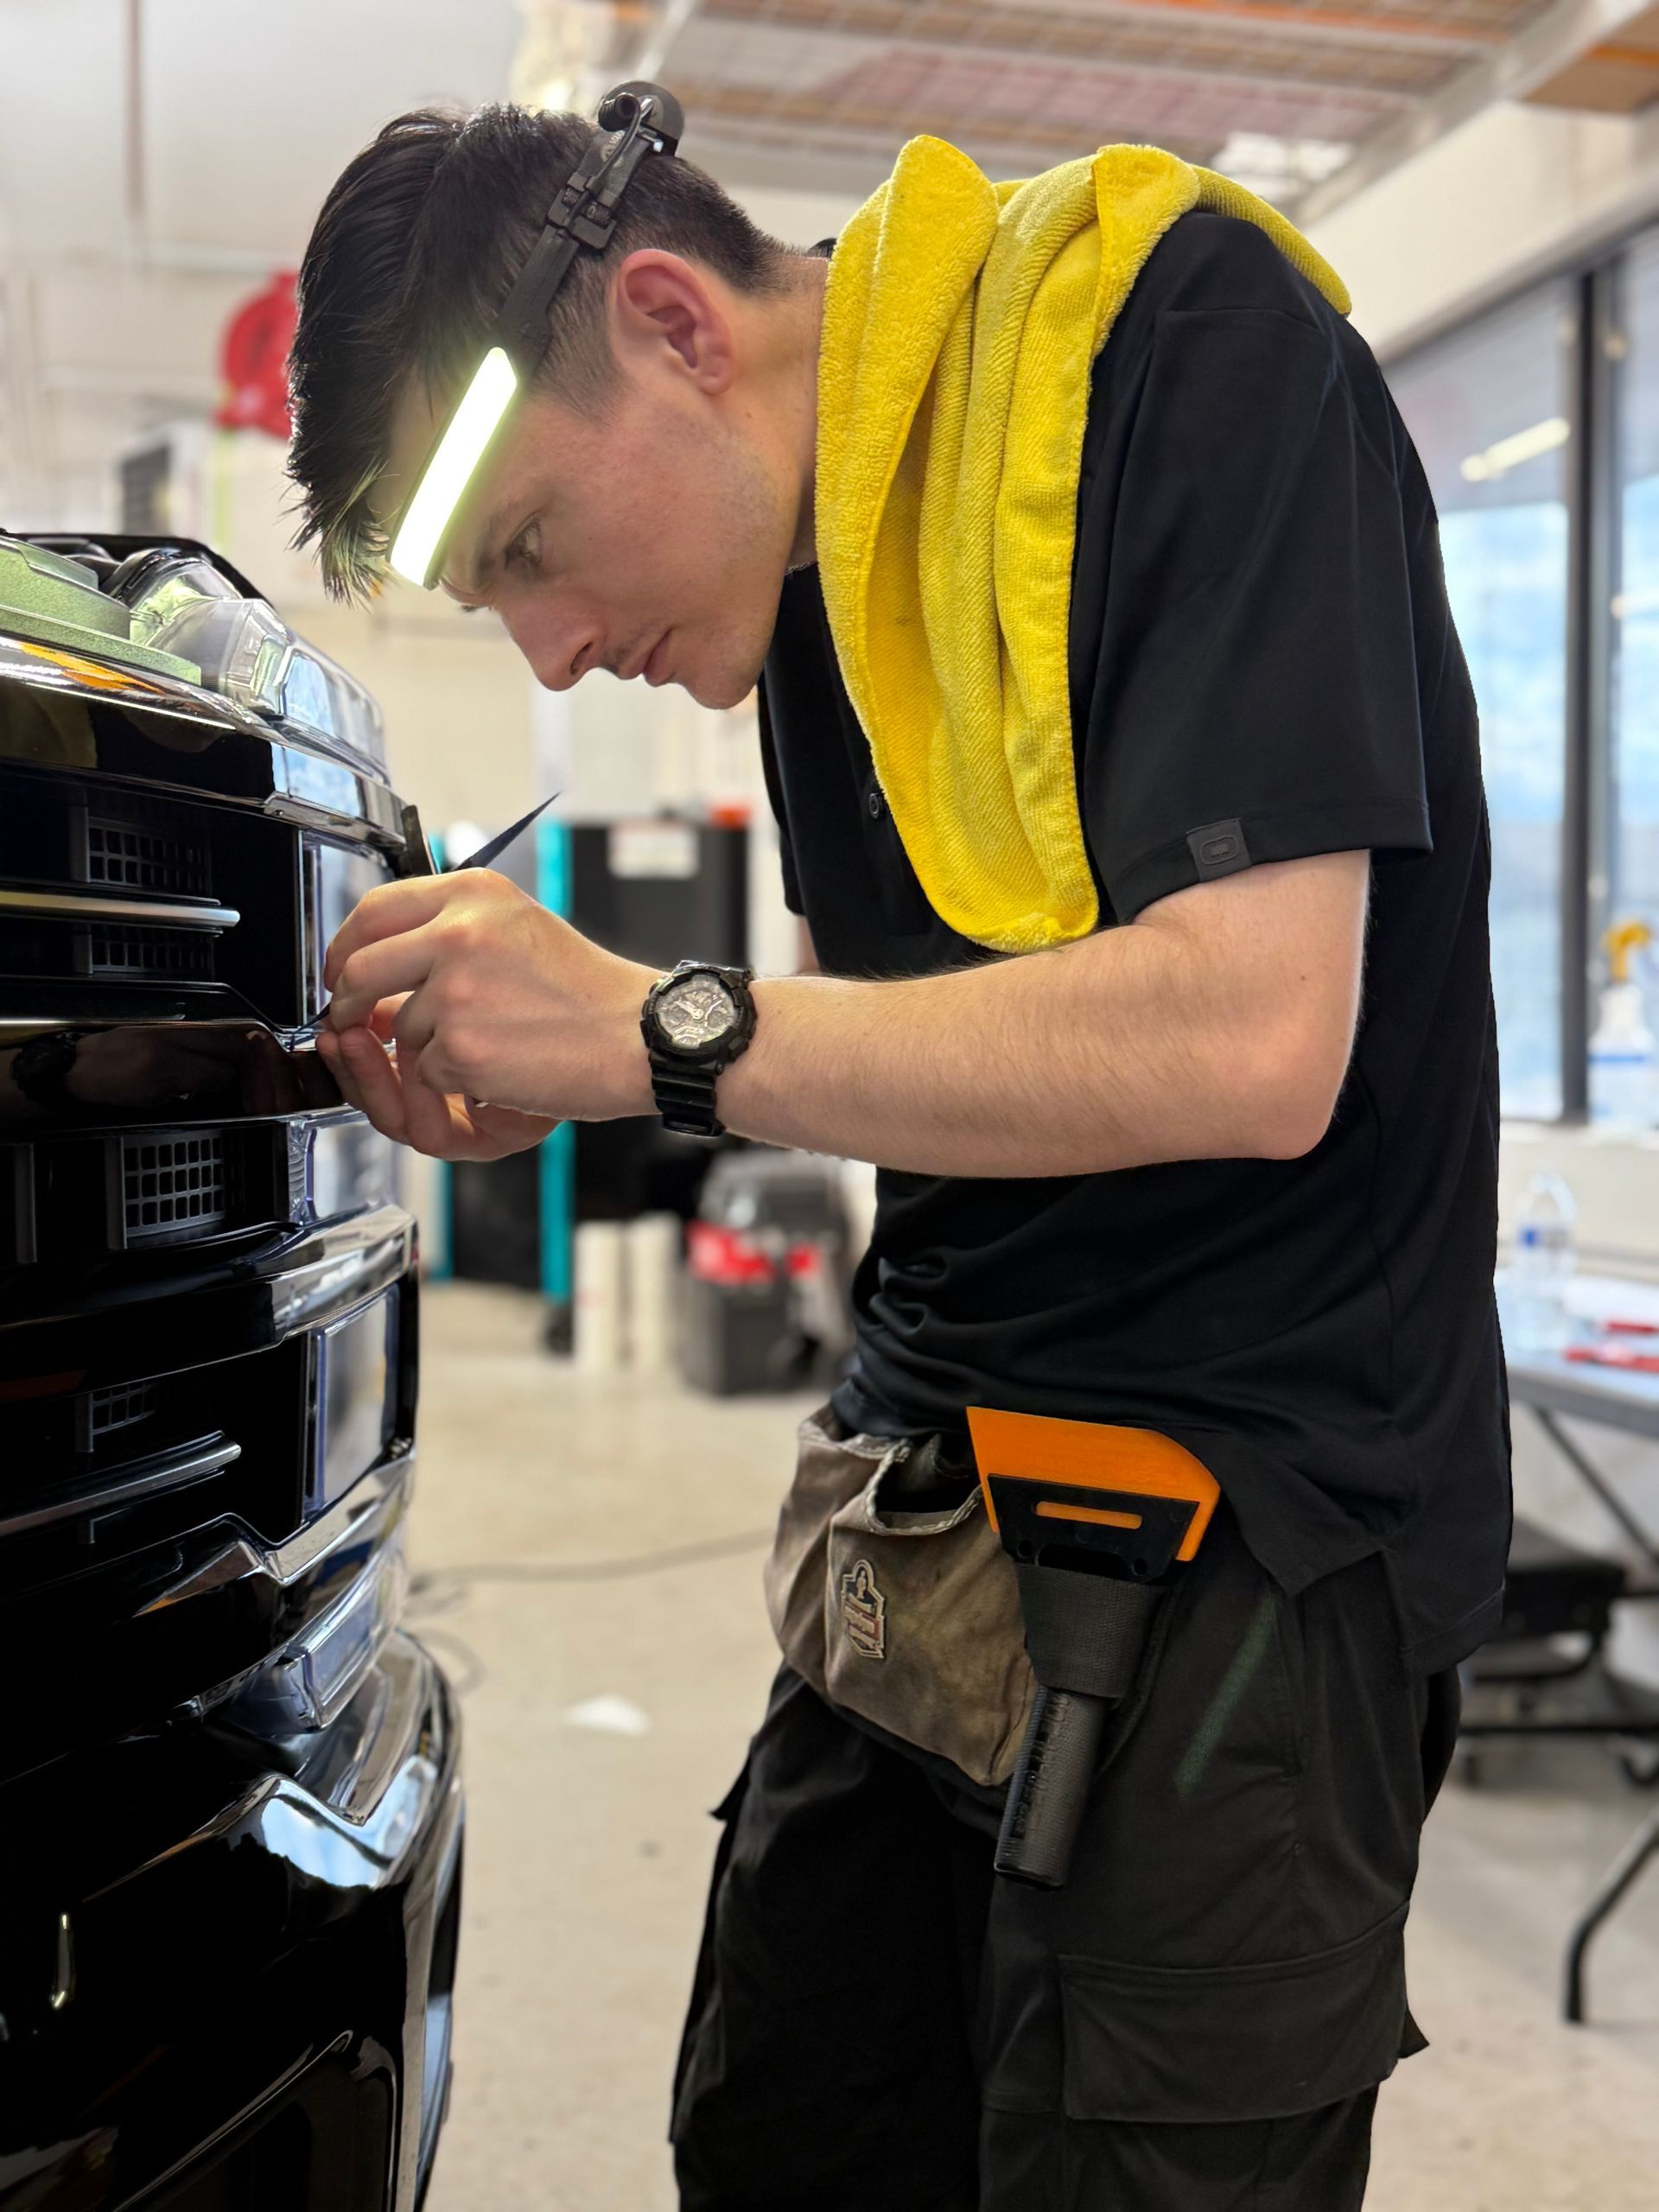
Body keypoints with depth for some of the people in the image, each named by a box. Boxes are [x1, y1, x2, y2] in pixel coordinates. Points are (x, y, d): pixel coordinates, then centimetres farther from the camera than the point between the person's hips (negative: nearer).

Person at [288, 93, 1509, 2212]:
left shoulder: (1183, 334, -15)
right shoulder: (815, 570, 10)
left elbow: (1249, 1041, -25)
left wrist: (664, 1028, -18)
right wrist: (562, 1075, 1)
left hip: (1229, 1554, -8)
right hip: (930, 1521, 8)